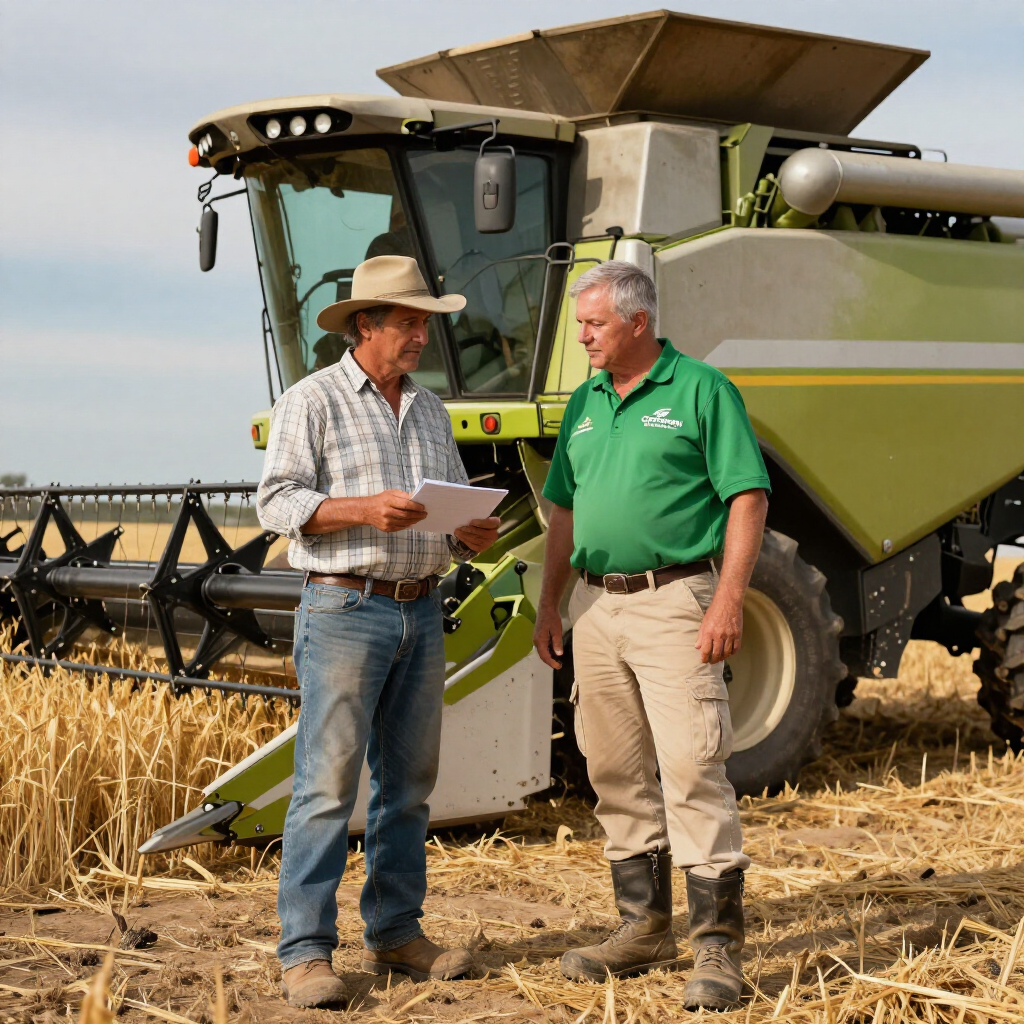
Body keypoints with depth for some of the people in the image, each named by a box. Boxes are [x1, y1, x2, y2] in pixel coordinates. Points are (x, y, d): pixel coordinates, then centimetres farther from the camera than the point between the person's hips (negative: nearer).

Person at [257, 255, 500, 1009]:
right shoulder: (313, 402, -2)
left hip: (421, 611, 7)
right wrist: (364, 509, -22)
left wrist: (474, 534, -3)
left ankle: (396, 934, 21)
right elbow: (278, 501, -10)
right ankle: (306, 952, -3)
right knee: (328, 783, -8)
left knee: (410, 781, 10)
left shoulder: (430, 411, 17)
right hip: (346, 610, -7)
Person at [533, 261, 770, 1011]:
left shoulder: (701, 391, -5)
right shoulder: (585, 404, 15)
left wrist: (729, 598, -17)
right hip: (597, 605, 7)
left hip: (674, 602, -7)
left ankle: (718, 944, -5)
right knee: (618, 775, 11)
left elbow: (748, 497, -9)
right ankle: (644, 926, 22)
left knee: (693, 771, -10)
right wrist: (549, 605, 15)